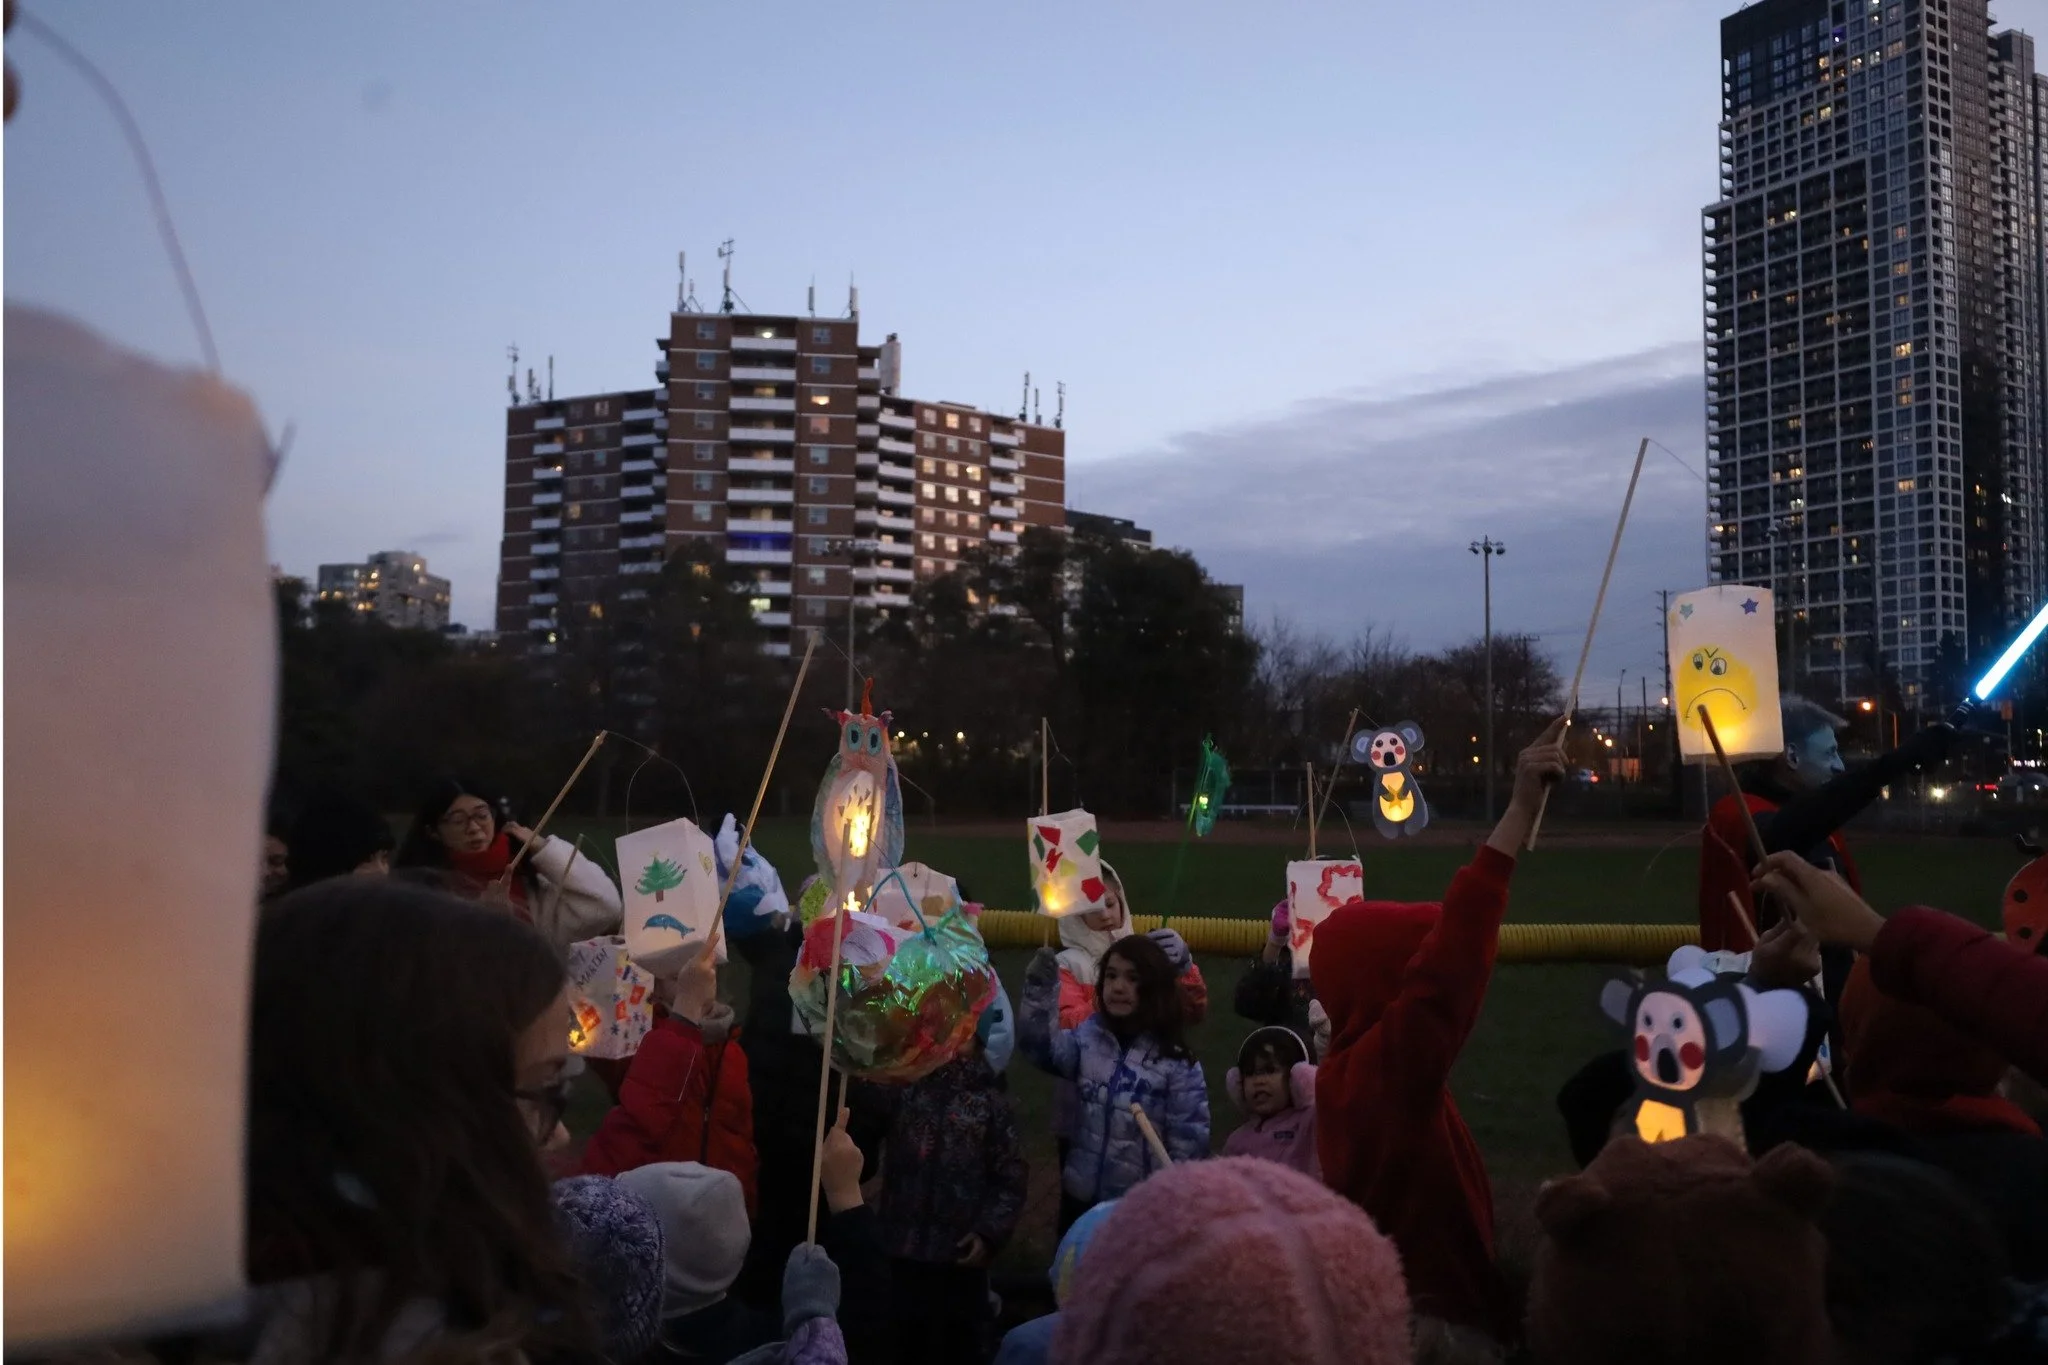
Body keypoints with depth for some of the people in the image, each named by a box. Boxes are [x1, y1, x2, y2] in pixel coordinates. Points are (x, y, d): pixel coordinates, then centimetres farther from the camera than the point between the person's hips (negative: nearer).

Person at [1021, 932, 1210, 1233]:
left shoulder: (1176, 1062, -10)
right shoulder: (1087, 1039, 0)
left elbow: (1189, 1141, -9)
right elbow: (1041, 1047, -17)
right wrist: (1040, 989, -28)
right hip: (1082, 1196, 3)